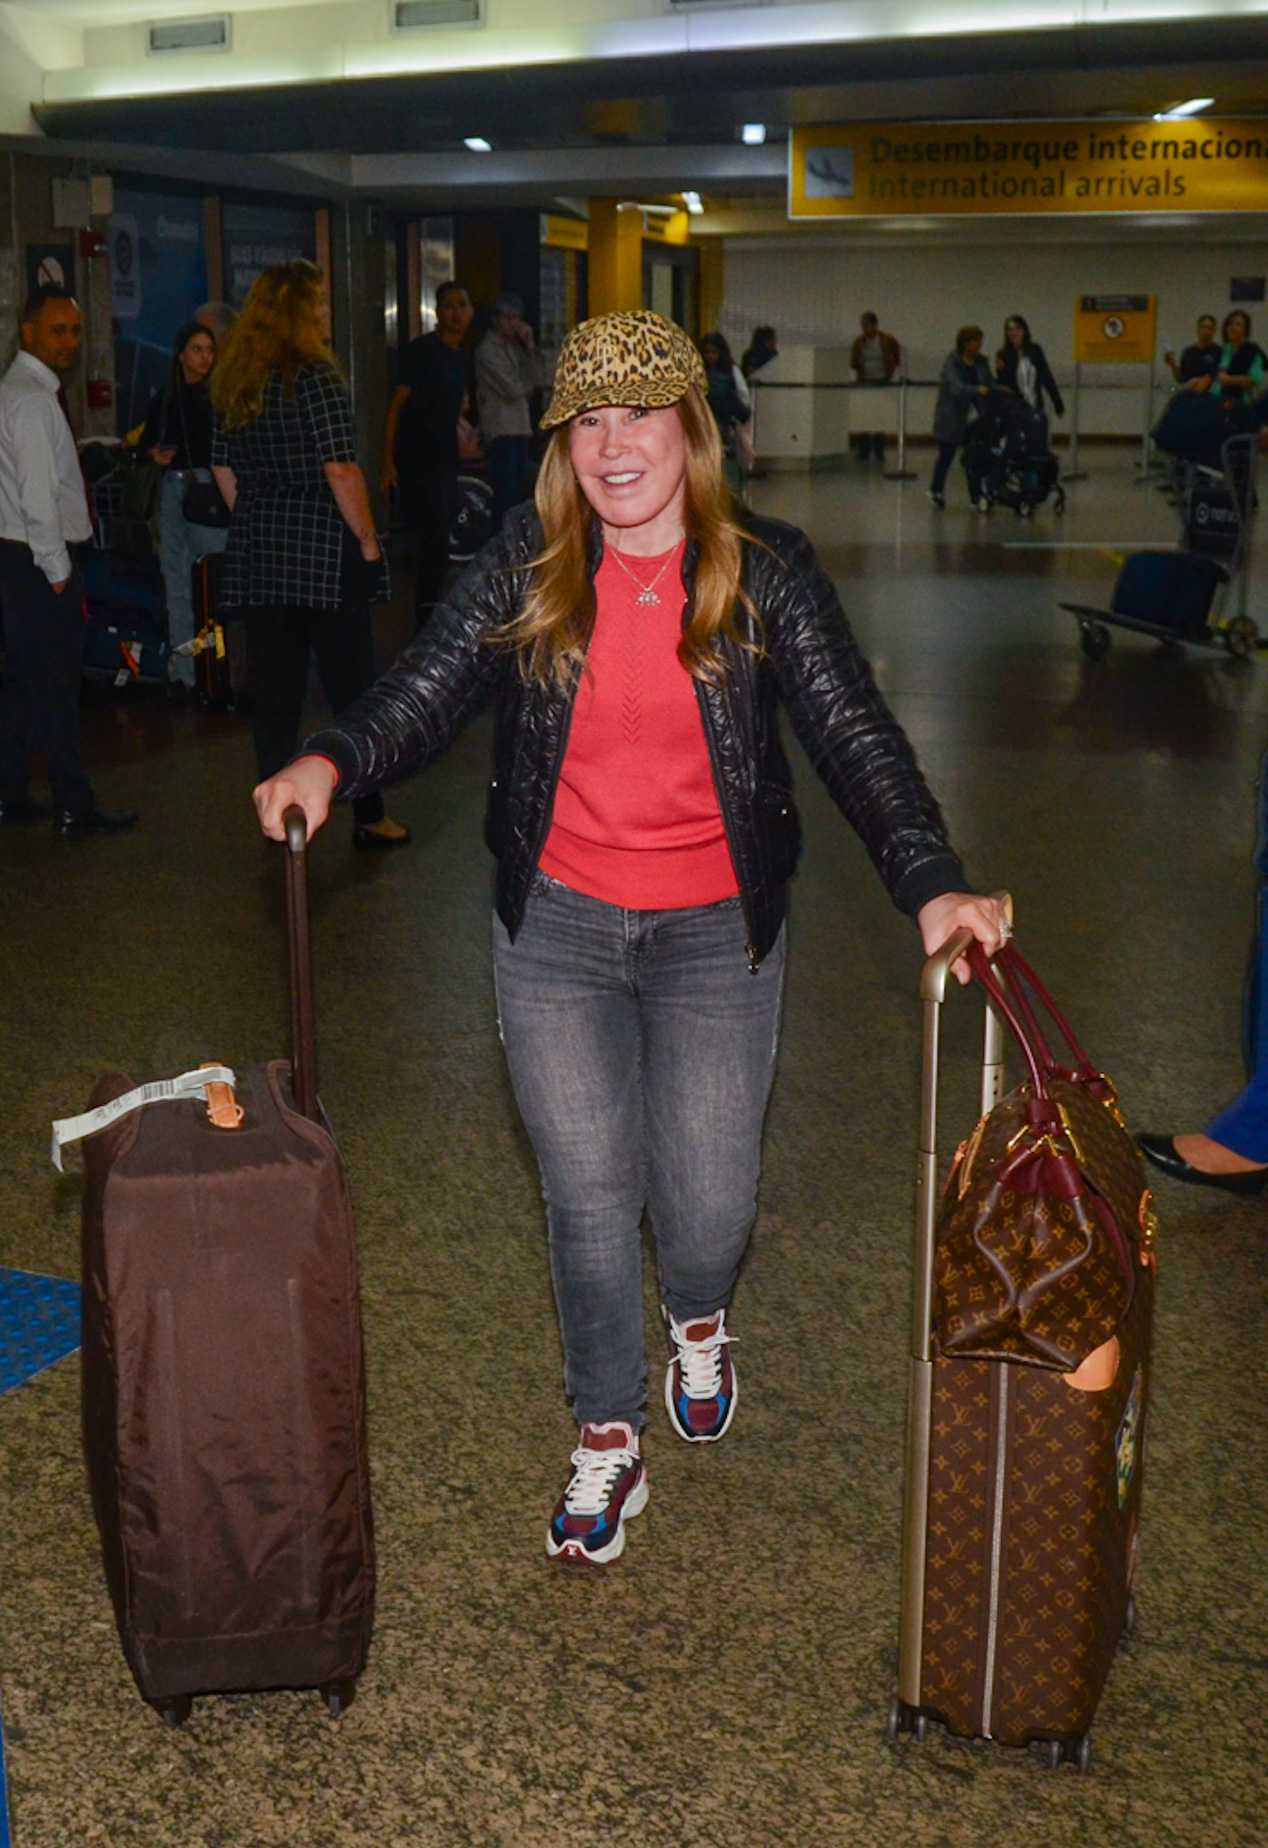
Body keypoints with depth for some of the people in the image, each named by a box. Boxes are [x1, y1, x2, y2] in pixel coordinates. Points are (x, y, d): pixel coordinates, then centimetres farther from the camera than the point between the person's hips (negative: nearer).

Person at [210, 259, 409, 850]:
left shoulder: (231, 382, 9)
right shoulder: (315, 378, -12)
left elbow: (224, 470, 14)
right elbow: (340, 471, -17)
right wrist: (367, 539, -8)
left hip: (256, 556, 7)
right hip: (323, 555, -6)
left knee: (276, 690, 10)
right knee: (352, 688, 2)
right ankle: (369, 817, 8)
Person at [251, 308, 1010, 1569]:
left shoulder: (764, 572, -6)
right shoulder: (524, 569, -3)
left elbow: (853, 733, -12)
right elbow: (423, 694, -9)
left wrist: (930, 883, -25)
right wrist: (329, 763, -31)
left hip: (716, 931, 0)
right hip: (555, 926, 1)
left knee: (709, 1200, 5)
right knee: (587, 1192, 7)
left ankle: (698, 1319, 44)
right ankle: (607, 1441, 28)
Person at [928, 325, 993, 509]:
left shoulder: (981, 362, 5)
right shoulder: (951, 362, -12)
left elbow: (988, 385, 3)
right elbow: (956, 387, -26)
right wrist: (977, 390, -42)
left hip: (972, 416, 4)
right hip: (951, 416, -4)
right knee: (946, 455, 7)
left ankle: (977, 496, 1)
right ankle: (936, 490, 29)